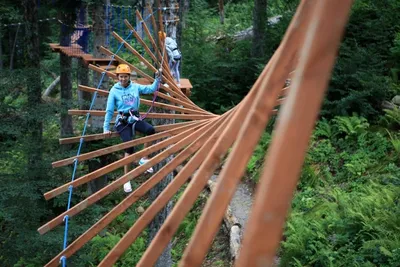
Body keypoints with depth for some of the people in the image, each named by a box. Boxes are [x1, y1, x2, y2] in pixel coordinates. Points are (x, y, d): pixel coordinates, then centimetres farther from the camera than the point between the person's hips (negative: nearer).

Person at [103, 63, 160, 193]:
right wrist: (106, 128, -1)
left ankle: (144, 159, -9)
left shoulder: (135, 87, 6)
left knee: (150, 130, -29)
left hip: (135, 119, 3)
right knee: (129, 145, -25)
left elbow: (152, 88, 3)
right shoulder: (114, 91, -1)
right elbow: (109, 110, 2)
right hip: (122, 121, -3)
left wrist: (158, 77, -9)